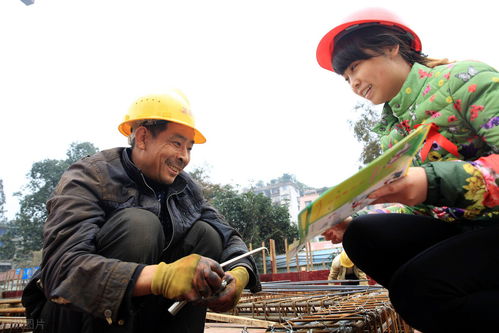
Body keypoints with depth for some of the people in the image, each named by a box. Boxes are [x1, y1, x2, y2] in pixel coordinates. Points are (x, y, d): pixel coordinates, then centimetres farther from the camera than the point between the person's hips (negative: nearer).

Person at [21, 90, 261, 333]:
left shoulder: (185, 187, 1)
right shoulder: (89, 179, -16)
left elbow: (229, 237, 2)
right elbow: (62, 269, -31)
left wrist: (240, 273, -23)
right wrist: (160, 277, -47)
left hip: (146, 313, 5)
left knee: (206, 233, -11)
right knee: (138, 224, -28)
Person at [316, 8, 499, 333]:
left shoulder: (464, 78, -7)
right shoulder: (391, 128, 12)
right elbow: (414, 205, 9)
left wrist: (433, 182, -31)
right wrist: (352, 221, -5)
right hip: (451, 229, 7)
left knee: (416, 286, -30)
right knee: (362, 235, -18)